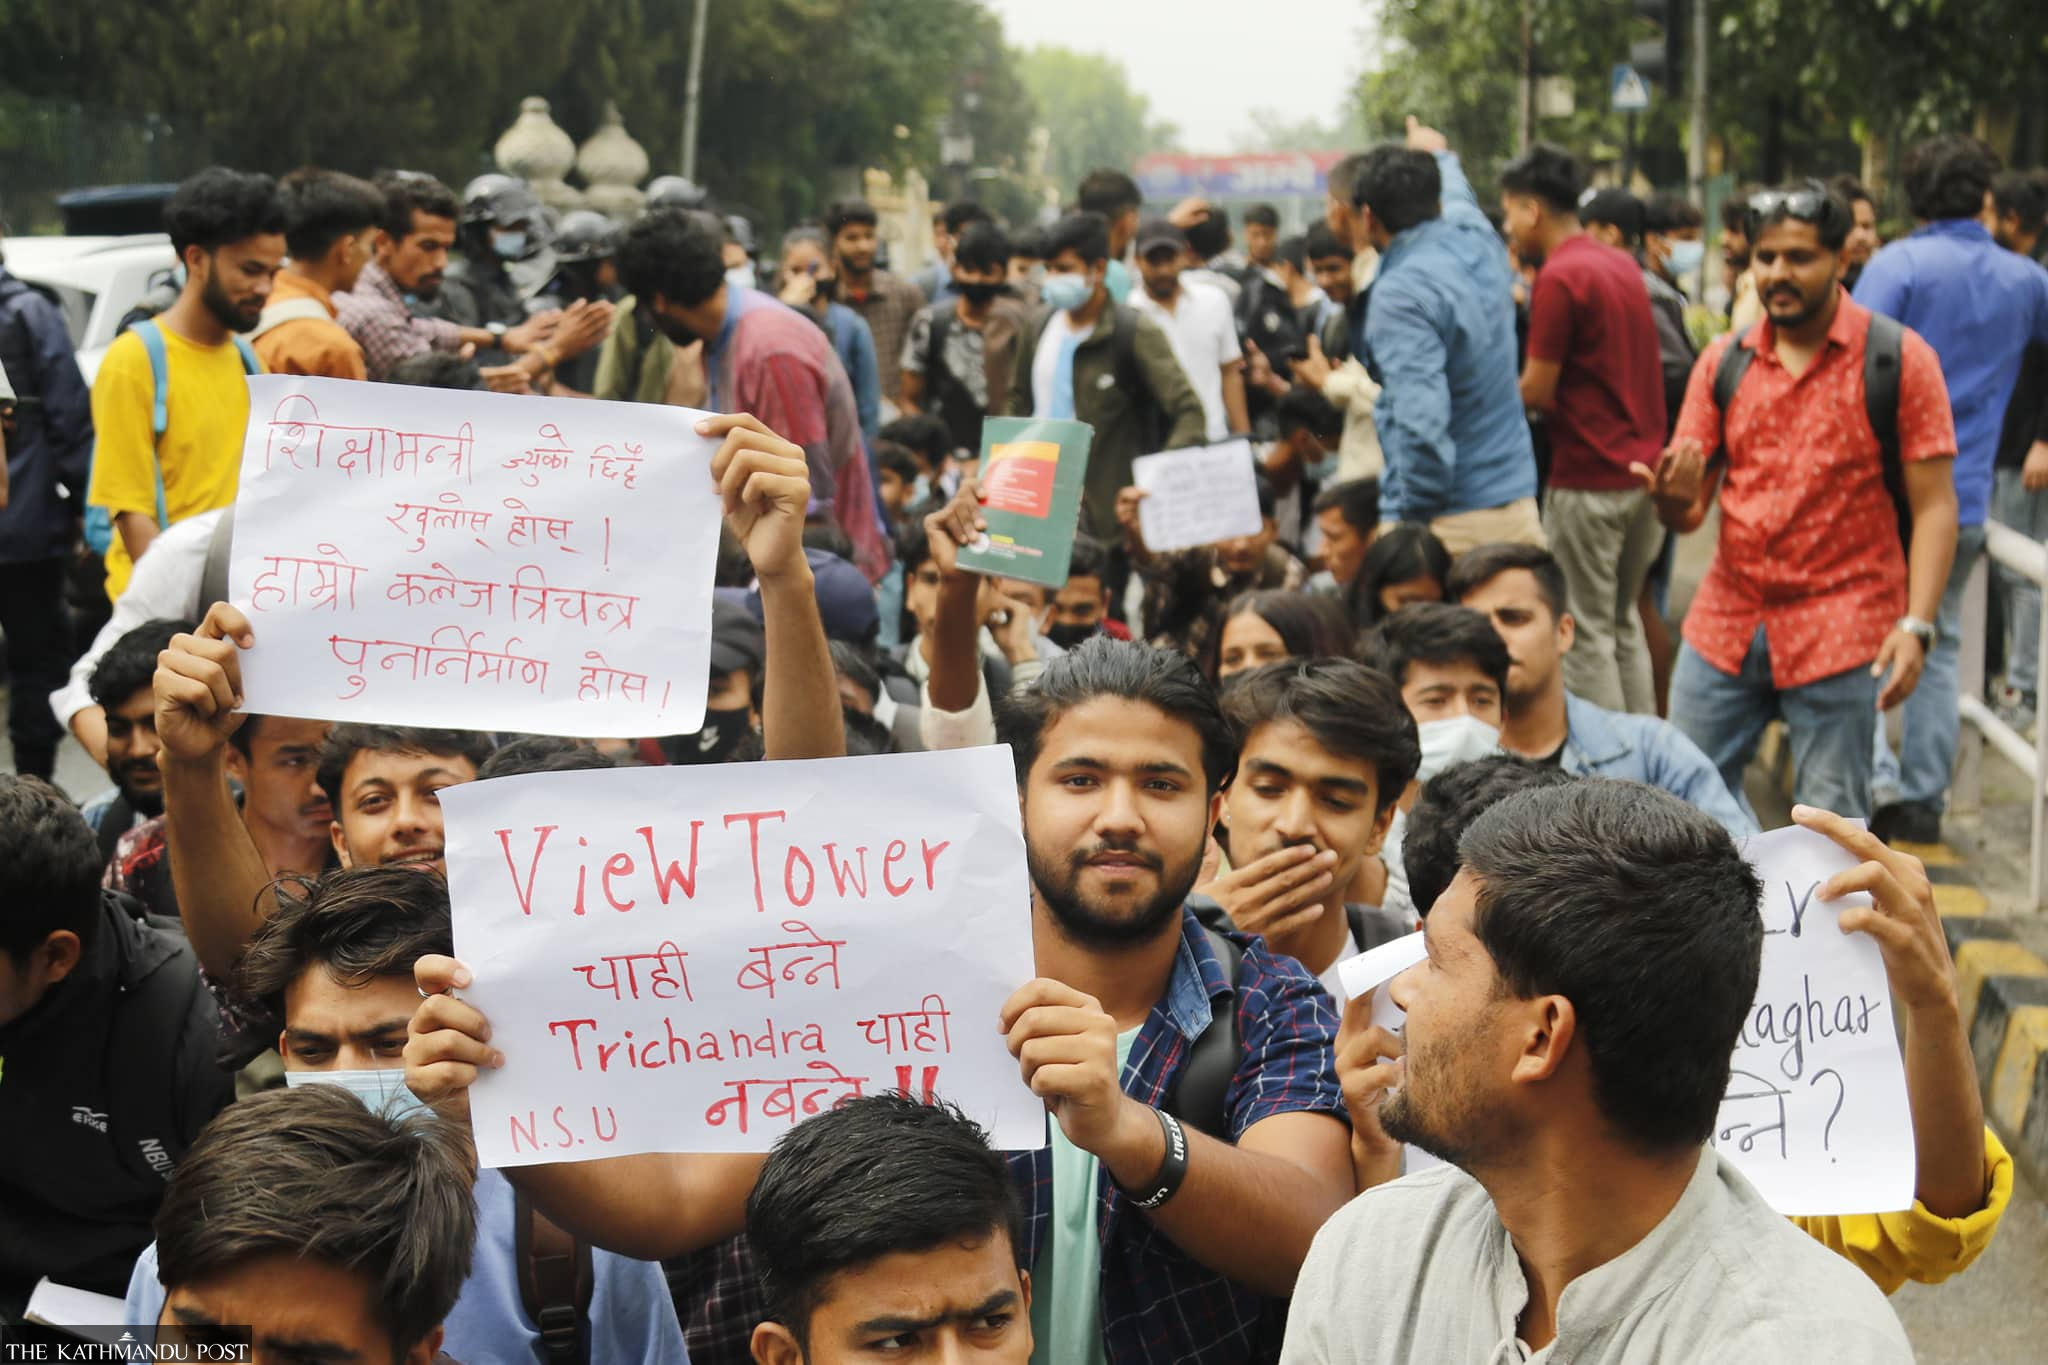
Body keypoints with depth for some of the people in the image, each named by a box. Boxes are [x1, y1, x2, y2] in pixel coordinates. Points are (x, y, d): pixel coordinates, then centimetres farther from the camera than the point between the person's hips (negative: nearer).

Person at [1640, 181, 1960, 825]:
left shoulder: (1899, 359, -5)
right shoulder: (1723, 361, 7)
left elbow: (1934, 506, -7)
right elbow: (1688, 512, 6)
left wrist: (1916, 626, -18)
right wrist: (1673, 497, -19)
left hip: (1840, 634, -4)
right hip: (1725, 625, 4)